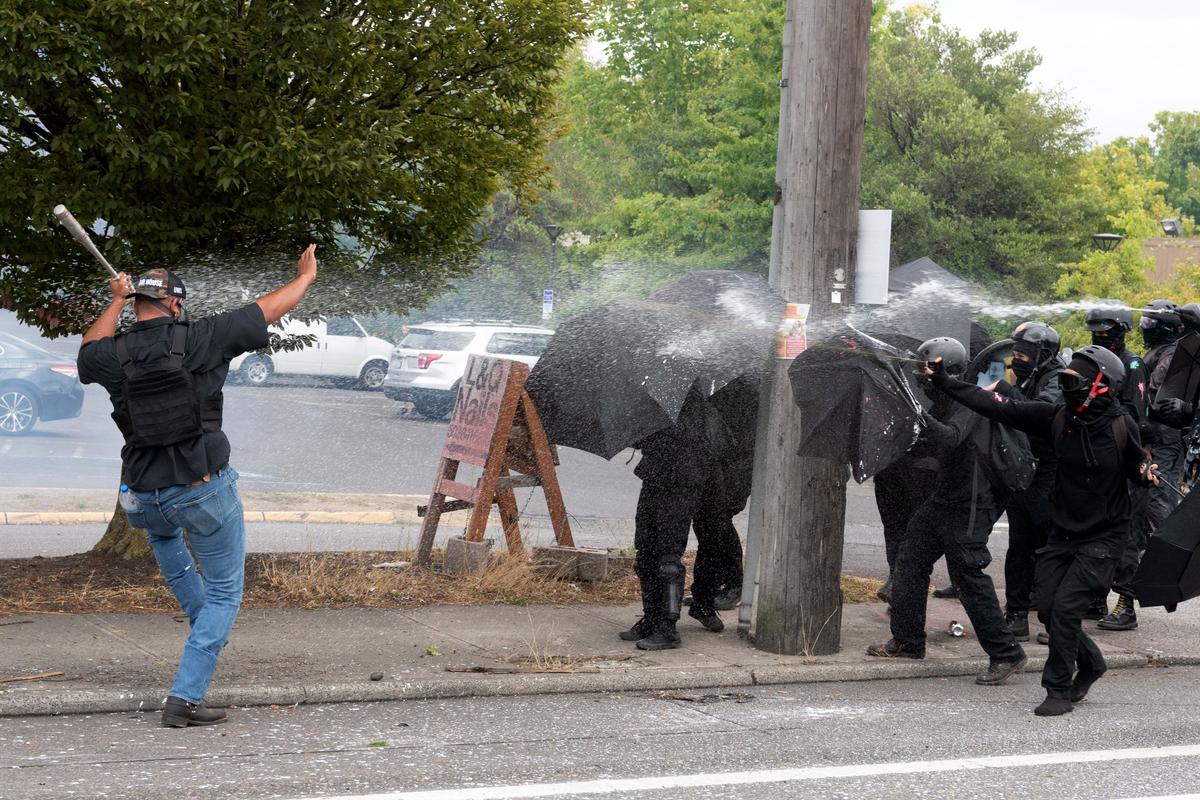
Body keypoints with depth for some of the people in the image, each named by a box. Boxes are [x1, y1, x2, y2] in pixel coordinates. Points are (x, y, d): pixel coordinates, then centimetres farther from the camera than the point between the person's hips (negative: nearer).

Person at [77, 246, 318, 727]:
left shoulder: (115, 355, -2)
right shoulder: (200, 339, -9)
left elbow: (88, 350, 26)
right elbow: (268, 309, 4)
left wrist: (116, 302, 39)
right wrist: (305, 277, 22)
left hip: (145, 497, 4)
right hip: (206, 490, -4)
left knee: (162, 527, 42)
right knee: (225, 593, 9)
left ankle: (199, 614, 50)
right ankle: (184, 700, 0)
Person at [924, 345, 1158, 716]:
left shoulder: (1120, 427, -14)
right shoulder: (1058, 417, -6)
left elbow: (1135, 464, 2)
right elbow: (1001, 407, -6)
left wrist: (1145, 473, -22)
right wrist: (945, 382, -8)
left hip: (1103, 537, -5)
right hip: (1063, 532, 5)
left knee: (1065, 608, -14)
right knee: (1047, 608, 4)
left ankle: (1059, 690, 0)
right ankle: (1090, 663, 30)